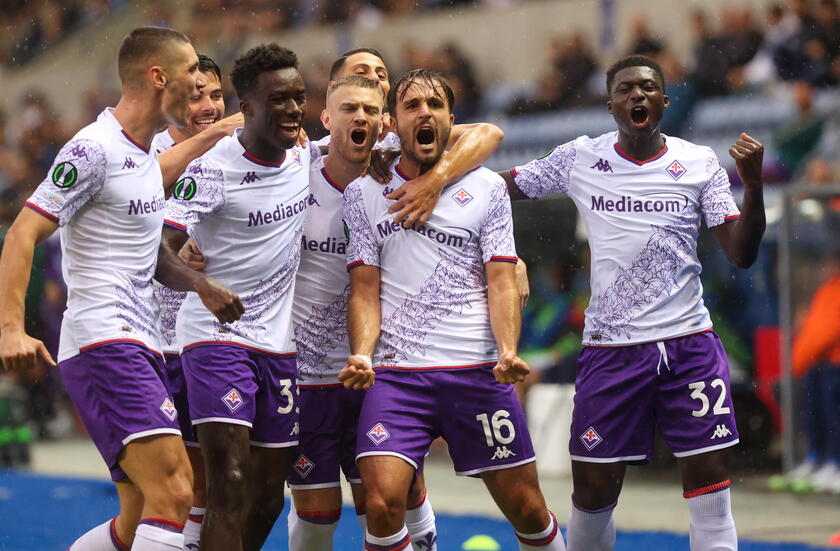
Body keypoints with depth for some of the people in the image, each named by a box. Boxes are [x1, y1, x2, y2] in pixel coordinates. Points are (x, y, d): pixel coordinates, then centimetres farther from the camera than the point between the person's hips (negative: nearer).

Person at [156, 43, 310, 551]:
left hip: (280, 343, 6)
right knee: (230, 485, -20)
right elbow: (159, 249, -22)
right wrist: (203, 285, -41)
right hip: (216, 337, -6)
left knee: (268, 498, 8)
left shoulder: (307, 158, 4)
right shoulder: (213, 169, -14)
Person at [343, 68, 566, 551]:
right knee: (382, 503, -18)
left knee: (527, 508, 3)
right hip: (396, 373, 0)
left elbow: (501, 281, 2)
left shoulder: (488, 187, 7)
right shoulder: (364, 193, 8)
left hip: (478, 372, 0)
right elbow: (365, 290, 7)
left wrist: (508, 351, -15)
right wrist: (362, 353, -12)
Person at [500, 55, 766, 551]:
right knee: (593, 494, 2)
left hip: (689, 344, 0)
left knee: (710, 485, -5)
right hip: (610, 349, 0)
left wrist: (754, 185, -16)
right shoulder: (579, 159, 4)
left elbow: (742, 253, -1)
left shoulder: (700, 163, 2)